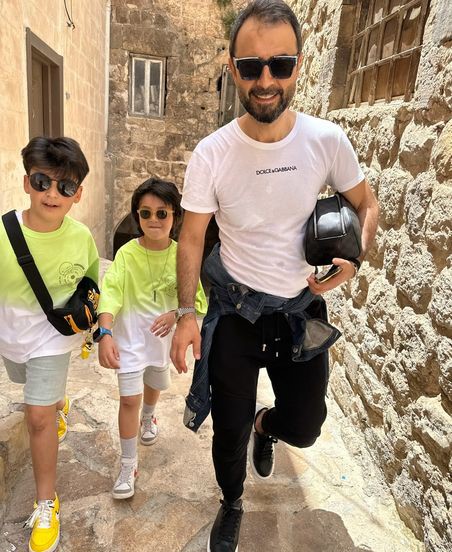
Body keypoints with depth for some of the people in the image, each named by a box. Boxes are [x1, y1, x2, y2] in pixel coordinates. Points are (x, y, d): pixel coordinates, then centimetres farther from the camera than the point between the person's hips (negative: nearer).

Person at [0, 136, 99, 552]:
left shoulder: (81, 237, -20)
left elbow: (92, 281, 2)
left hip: (52, 337, -3)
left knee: (38, 418, -4)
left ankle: (46, 506, 17)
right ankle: (59, 404, 67)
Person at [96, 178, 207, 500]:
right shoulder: (127, 253, -15)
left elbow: (197, 298, -8)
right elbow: (111, 293, -21)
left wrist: (176, 314, -27)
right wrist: (105, 333, -35)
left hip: (164, 336, 3)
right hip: (130, 337, -2)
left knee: (155, 385, 26)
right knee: (129, 399, -2)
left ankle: (148, 418, 61)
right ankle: (128, 465, 18)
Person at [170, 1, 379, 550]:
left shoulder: (327, 140, -11)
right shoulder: (211, 153, -15)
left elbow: (366, 205, 4)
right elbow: (191, 239, -6)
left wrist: (353, 259, -14)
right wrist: (187, 314, -14)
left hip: (302, 308, 2)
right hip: (234, 308, -1)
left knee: (304, 427, 14)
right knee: (230, 429, 12)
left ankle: (266, 426, 54)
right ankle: (232, 506, 47)